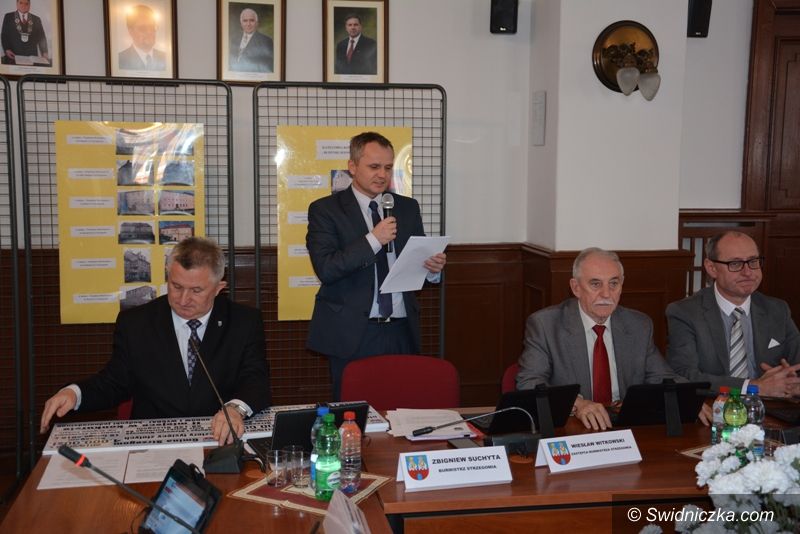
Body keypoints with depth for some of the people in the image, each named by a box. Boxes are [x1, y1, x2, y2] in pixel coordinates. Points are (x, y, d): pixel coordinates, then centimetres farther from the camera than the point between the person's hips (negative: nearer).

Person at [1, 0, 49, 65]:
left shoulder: (36, 20, 12)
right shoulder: (8, 17, 9)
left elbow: (41, 38, 8)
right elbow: (4, 35, 6)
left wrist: (44, 53, -6)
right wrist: (7, 50, -9)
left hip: (31, 57, 1)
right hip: (13, 56, -1)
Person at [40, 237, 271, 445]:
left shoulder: (245, 322, 6)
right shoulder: (134, 323, 9)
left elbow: (256, 381, -2)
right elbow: (114, 382, 16)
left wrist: (236, 407, -26)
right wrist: (75, 392, -7)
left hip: (222, 441, -1)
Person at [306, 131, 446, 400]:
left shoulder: (408, 208, 13)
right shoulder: (325, 210, 0)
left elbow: (418, 261, 15)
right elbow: (325, 269, -12)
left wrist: (433, 268, -7)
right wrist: (373, 240, -17)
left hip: (402, 331, 3)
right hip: (352, 334, -3)